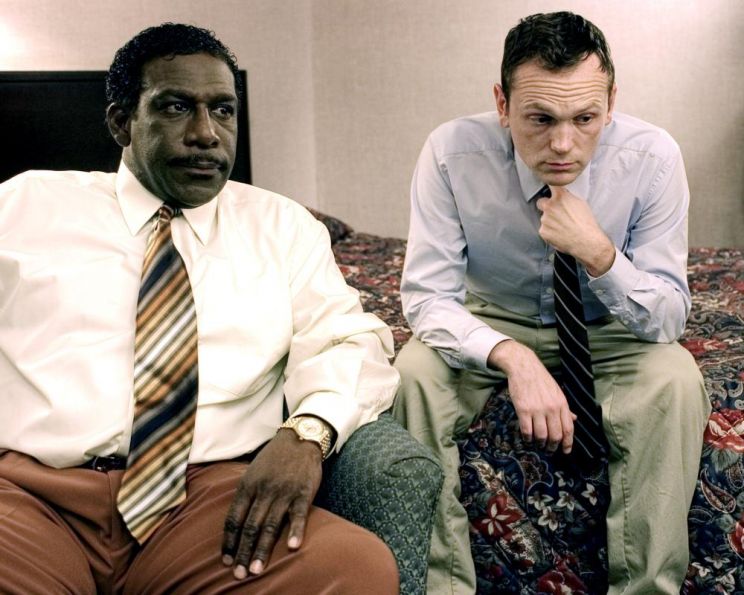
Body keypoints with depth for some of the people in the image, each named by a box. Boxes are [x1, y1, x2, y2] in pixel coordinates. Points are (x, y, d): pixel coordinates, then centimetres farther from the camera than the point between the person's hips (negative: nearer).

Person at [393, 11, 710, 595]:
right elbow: (427, 296, -22)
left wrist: (598, 253, -37)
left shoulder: (652, 156, -22)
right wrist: (513, 357, -40)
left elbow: (669, 320, -17)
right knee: (415, 370, -28)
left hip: (608, 332, 0)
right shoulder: (452, 152, -24)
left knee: (675, 380, -29)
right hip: (491, 325, 0)